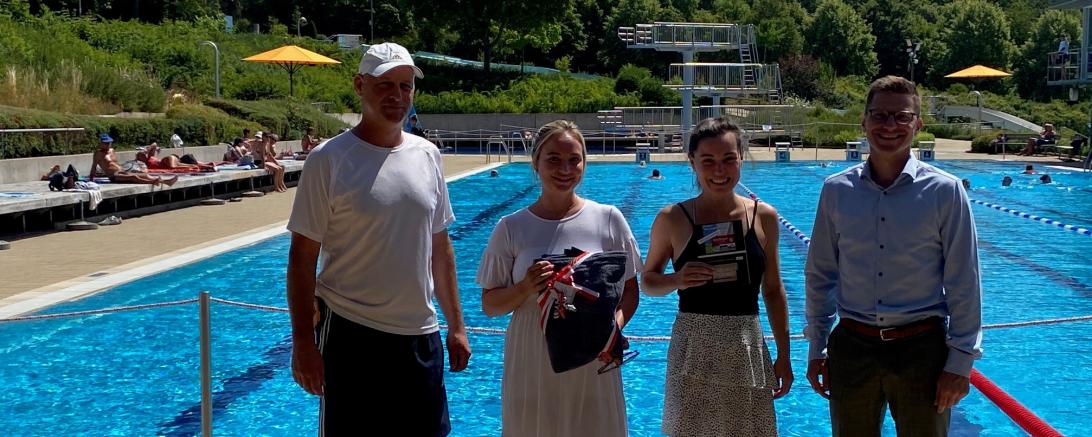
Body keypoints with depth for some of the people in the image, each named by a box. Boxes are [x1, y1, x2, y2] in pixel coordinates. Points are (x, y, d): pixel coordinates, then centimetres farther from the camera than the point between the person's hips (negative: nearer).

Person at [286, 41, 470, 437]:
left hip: (421, 337, 5)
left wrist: (455, 326, 11)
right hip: (351, 337, -5)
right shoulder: (328, 160, -9)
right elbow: (302, 259, -9)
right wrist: (303, 342, -12)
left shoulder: (428, 156, 6)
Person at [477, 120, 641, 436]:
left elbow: (629, 290, 4)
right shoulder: (511, 228, -1)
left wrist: (615, 326, -16)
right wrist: (525, 289, -17)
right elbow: (489, 305, 2)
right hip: (532, 366, 0)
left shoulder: (608, 220, -1)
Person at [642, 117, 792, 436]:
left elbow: (773, 290, 9)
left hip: (746, 350, 2)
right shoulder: (672, 219, -4)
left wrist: (783, 355, 9)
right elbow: (647, 281, 7)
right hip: (693, 350, -2)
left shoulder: (764, 216, 2)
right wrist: (677, 281, -15)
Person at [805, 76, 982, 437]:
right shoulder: (836, 190, 2)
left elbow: (963, 285, -3)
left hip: (921, 350, -2)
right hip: (851, 346, 2)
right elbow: (819, 275, 10)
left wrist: (960, 361, -4)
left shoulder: (944, 191, -5)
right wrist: (816, 349, 10)